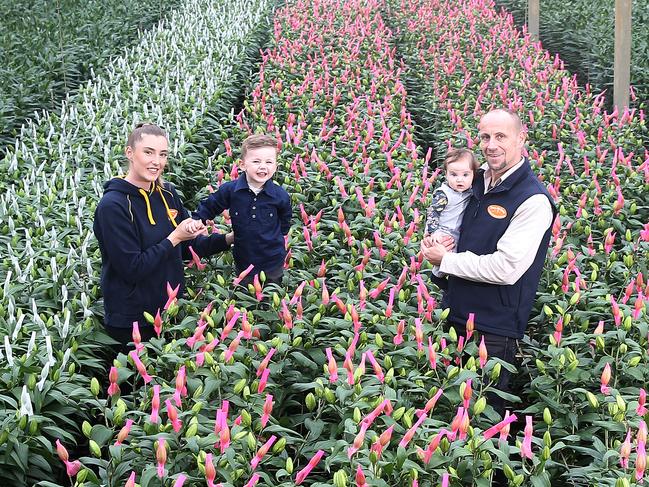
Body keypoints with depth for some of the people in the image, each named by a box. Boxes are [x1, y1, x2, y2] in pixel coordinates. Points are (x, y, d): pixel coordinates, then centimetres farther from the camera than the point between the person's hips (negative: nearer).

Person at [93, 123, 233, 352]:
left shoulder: (167, 194, 1)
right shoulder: (113, 205, -19)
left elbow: (186, 247, 12)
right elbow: (131, 268, -22)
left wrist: (228, 239, -1)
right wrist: (174, 238, -20)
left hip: (171, 311, 6)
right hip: (132, 322, -6)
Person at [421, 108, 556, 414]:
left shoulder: (533, 200, -20)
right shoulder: (478, 179, 4)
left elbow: (507, 267, -25)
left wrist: (446, 260, -16)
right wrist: (436, 242, -2)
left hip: (495, 328, -7)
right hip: (455, 313, 7)